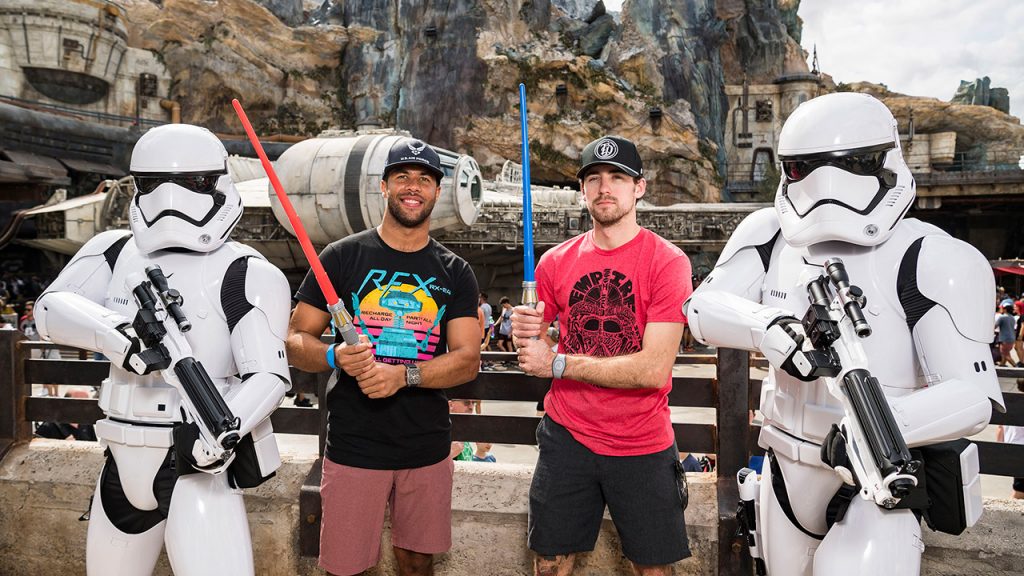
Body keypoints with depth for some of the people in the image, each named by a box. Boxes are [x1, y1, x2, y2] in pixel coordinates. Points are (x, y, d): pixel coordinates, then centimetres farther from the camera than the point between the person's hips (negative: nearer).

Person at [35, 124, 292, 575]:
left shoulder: (243, 273, -12)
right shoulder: (116, 251, 4)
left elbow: (269, 374, -17)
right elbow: (51, 309, -9)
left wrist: (225, 428, -34)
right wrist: (117, 334, -28)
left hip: (199, 462, -5)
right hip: (126, 459, 6)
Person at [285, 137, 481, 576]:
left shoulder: (455, 272, 4)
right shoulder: (343, 256, -1)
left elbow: (468, 359, -4)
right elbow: (295, 341, 0)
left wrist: (405, 375, -20)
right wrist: (334, 357, -22)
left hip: (427, 448, 2)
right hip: (354, 447, -2)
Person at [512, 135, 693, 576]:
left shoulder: (667, 262, -11)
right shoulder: (555, 262, 1)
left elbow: (654, 370, -19)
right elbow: (533, 357, 10)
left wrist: (558, 363, -17)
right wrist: (523, 332, -14)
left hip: (643, 446, -2)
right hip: (567, 437, 3)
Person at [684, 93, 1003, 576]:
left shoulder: (925, 258, -17)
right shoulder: (770, 235, -6)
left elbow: (972, 396, -21)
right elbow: (703, 308, -17)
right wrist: (767, 327, -36)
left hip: (881, 476, -4)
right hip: (788, 464, 4)